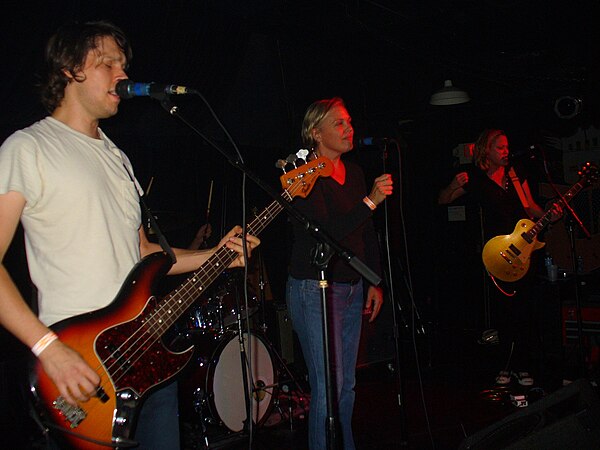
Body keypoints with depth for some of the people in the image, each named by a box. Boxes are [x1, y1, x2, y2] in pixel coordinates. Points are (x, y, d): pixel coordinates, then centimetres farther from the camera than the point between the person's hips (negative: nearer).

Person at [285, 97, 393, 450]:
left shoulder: (354, 172, 9)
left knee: (347, 383, 16)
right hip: (314, 289, -7)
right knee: (328, 386, -3)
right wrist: (371, 201, -28)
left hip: (352, 288, 8)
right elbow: (326, 235, -25)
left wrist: (374, 281, 13)